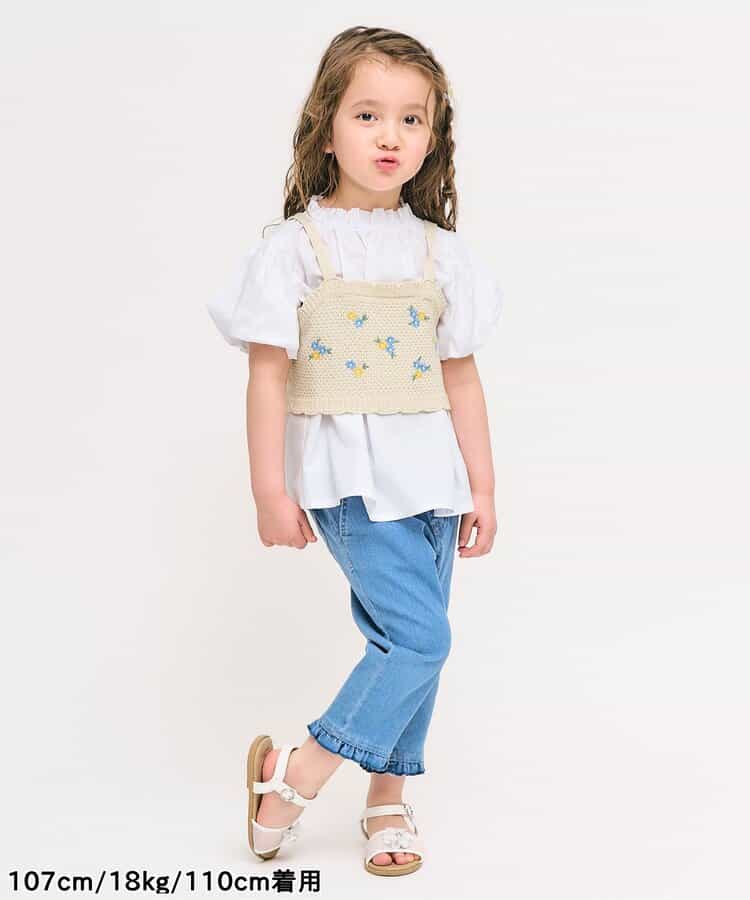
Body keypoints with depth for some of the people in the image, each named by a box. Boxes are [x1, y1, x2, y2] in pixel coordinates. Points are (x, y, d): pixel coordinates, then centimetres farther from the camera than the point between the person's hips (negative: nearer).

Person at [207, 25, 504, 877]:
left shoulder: (440, 252, 8)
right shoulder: (296, 248, -4)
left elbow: (460, 376, 10)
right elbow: (269, 374, -5)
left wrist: (482, 487, 10)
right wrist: (270, 490, -8)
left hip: (430, 474, 5)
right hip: (347, 477, -5)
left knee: (409, 644, 9)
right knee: (418, 636, -12)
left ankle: (387, 798, 25)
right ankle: (293, 777, 3)